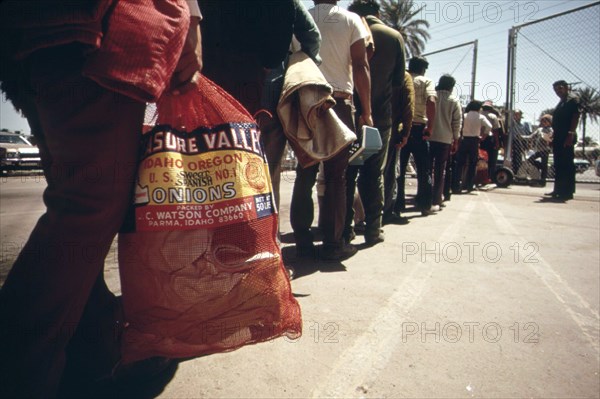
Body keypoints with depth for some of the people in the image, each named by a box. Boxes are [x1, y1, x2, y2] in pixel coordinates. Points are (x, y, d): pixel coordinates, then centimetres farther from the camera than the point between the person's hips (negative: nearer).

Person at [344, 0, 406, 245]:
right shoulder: (394, 36, 3)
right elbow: (399, 81, 4)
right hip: (380, 116, 1)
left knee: (346, 173, 6)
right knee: (374, 175, 6)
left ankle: (344, 227, 9)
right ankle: (373, 229, 8)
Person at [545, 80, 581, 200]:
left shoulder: (573, 100, -4)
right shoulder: (561, 103, 22)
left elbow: (575, 117, -13)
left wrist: (571, 134, -22)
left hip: (567, 138, -9)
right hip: (558, 138, 9)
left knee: (567, 165, -8)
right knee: (558, 165, 12)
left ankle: (568, 192, -6)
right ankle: (559, 190, 19)